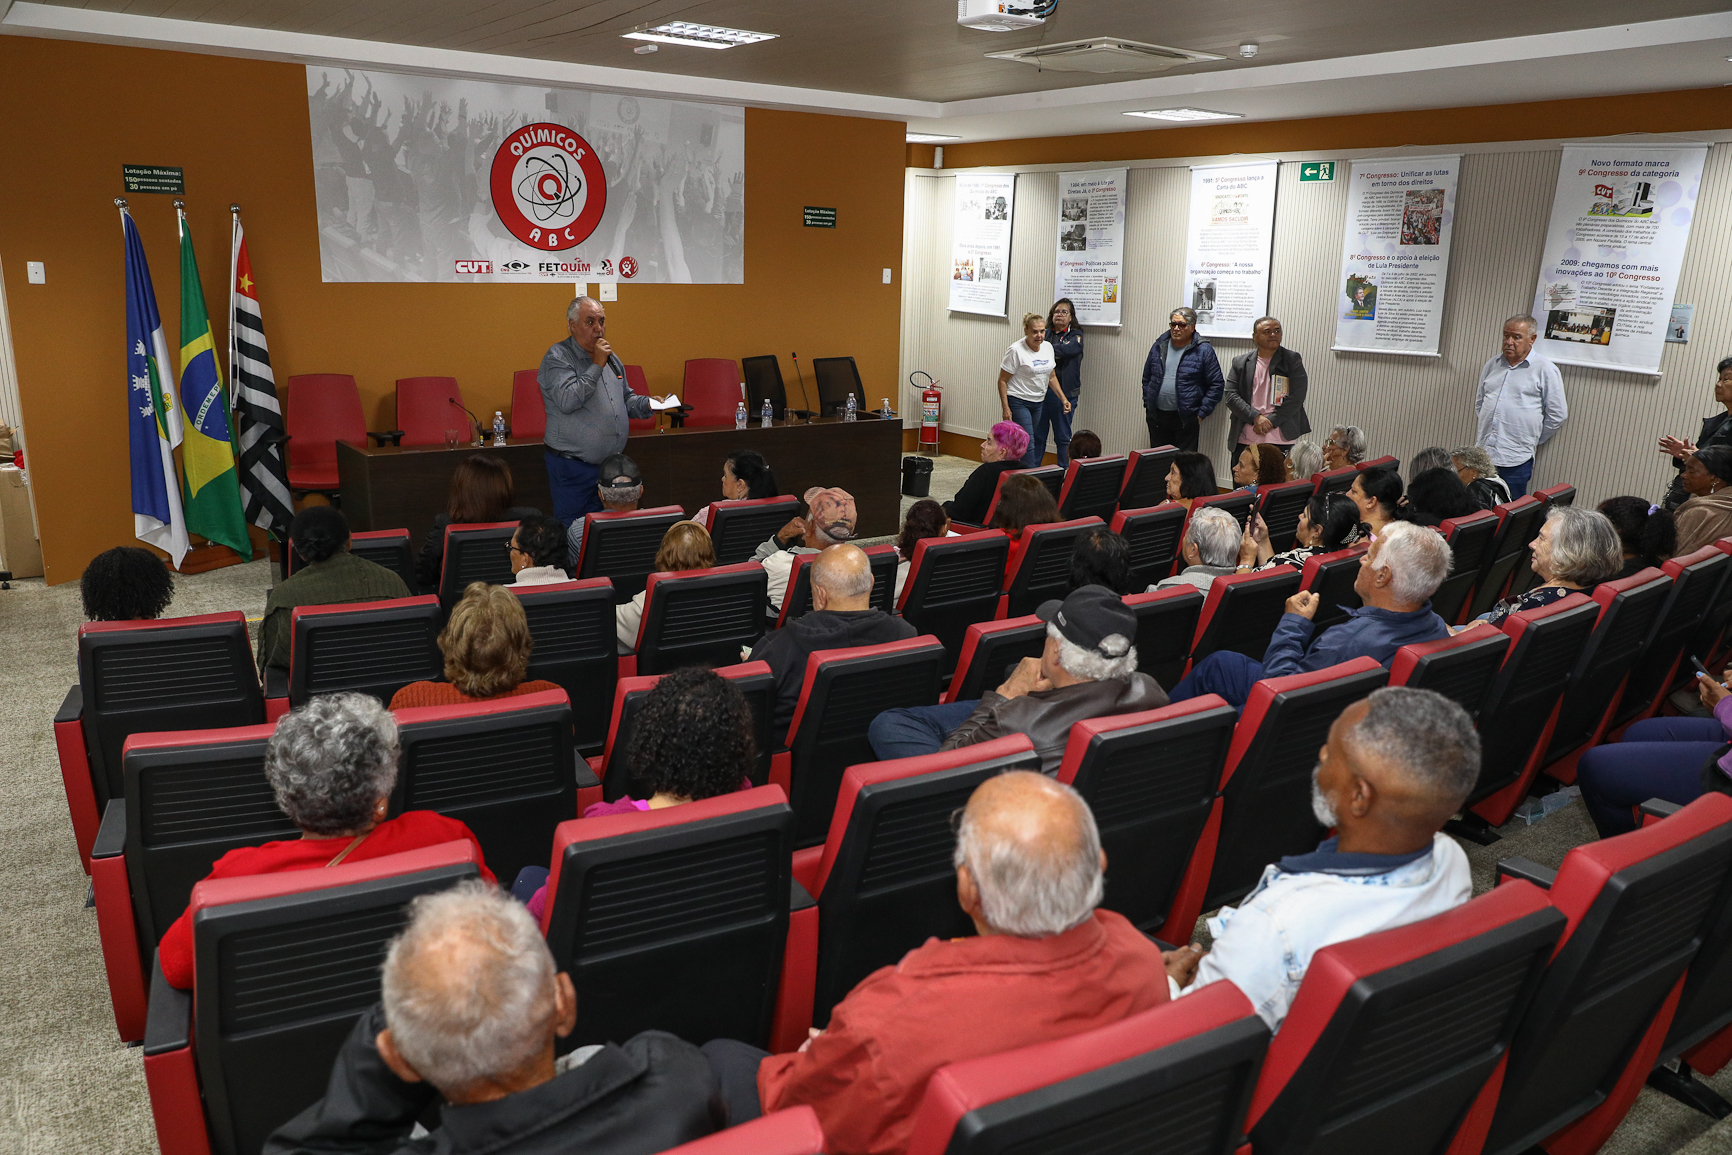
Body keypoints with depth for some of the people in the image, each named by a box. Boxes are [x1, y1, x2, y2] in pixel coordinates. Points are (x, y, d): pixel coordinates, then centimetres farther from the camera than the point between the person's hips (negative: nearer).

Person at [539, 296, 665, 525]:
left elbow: (625, 400, 26)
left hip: (612, 465, 7)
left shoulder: (611, 359, 15)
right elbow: (567, 401, -23)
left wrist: (647, 404, 5)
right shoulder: (557, 358, -8)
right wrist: (596, 366, -18)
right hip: (573, 468, -7)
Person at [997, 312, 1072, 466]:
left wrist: (1063, 398, 8)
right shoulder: (1016, 350, -13)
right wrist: (1005, 407, -16)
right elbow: (1002, 381, -11)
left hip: (1039, 403, 7)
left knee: (1038, 441, 8)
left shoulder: (1048, 347, 7)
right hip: (1018, 402, -7)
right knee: (1027, 443, -14)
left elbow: (1052, 377, 17)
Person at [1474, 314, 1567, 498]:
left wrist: (1534, 440, 7)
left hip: (1516, 461, -4)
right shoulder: (1492, 365, 14)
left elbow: (1557, 415, 2)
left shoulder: (1545, 370, -1)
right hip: (1483, 454, 4)